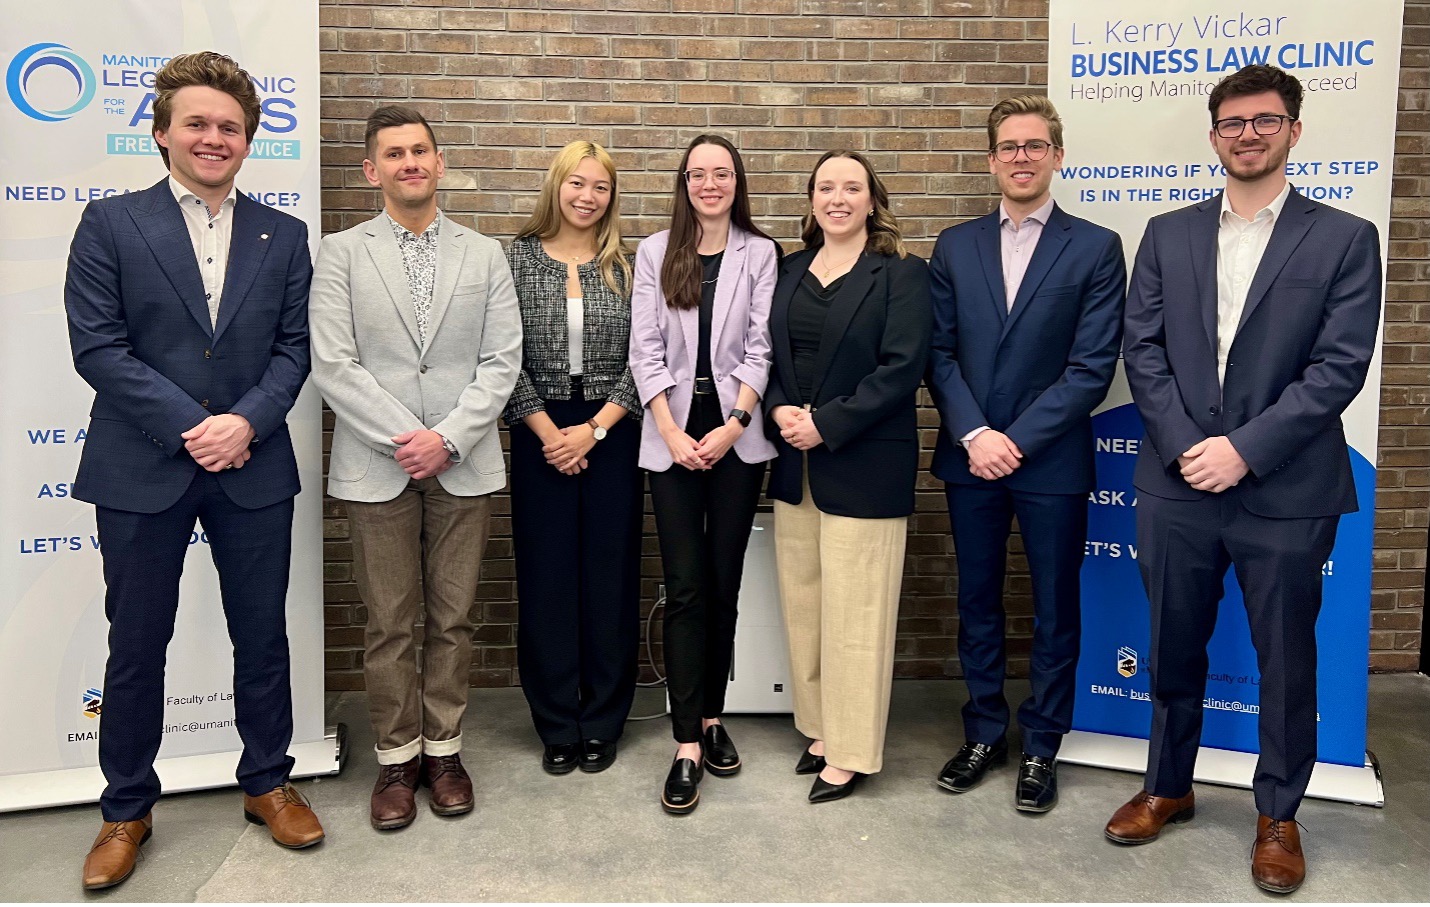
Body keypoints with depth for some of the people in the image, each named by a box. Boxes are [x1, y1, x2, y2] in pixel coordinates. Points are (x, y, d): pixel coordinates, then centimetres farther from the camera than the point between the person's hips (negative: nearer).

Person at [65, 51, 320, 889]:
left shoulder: (284, 236, 7)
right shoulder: (111, 224, 0)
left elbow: (294, 349, 2)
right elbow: (97, 347, -7)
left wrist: (245, 422, -14)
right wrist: (191, 427, -14)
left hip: (254, 468, 2)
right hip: (141, 472, -1)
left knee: (263, 636, 11)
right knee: (137, 646, 9)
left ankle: (268, 782, 29)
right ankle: (127, 810, 27)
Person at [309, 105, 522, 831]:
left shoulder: (485, 255, 9)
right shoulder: (341, 254, 4)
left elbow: (502, 361, 1)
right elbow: (333, 365, -5)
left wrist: (447, 438, -11)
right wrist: (404, 441, -13)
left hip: (463, 465, 1)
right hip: (377, 466, -1)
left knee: (453, 619, 8)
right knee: (389, 624, 6)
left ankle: (444, 749, 23)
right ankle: (396, 758, 20)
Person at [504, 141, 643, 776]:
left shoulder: (626, 267, 5)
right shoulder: (518, 258, 3)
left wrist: (593, 429, -10)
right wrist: (547, 431, -9)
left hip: (611, 434, 1)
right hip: (541, 434, 0)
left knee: (610, 578, 5)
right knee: (546, 579, 4)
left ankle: (602, 723, 20)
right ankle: (557, 726, 19)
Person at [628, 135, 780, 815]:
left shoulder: (761, 253, 5)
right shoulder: (654, 253, 7)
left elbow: (761, 349, -1)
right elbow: (645, 352, 2)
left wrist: (732, 425, -12)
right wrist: (673, 433, -8)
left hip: (736, 434, 0)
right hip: (673, 436, 0)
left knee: (724, 585, 7)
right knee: (686, 589, -3)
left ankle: (711, 717, 23)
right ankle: (688, 746, 1)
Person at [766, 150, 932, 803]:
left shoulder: (901, 274, -4)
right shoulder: (789, 272, 12)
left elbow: (901, 368, -13)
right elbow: (766, 355, 12)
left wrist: (826, 424, -16)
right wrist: (779, 410, -7)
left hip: (864, 467, -5)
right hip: (795, 464, 6)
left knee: (854, 612, 0)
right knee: (801, 604, 11)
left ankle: (850, 751, 14)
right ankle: (820, 728, 28)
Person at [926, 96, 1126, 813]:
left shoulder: (1095, 248, -1)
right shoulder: (955, 246, 7)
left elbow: (1092, 366, -8)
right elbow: (938, 352, 2)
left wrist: (1017, 441, -14)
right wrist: (974, 435, -11)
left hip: (1052, 460, -2)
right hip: (969, 455, 3)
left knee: (1055, 611, 8)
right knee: (977, 603, 13)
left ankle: (1041, 747, 25)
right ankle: (984, 733, 29)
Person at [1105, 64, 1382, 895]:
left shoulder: (1345, 239, 0)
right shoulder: (1168, 235, 8)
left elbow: (1341, 366, -9)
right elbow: (1144, 350, 1)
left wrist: (1245, 448, -17)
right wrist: (1184, 447, -11)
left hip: (1288, 492, -2)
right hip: (1178, 483, 2)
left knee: (1286, 659, 11)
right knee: (1175, 649, 14)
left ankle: (1278, 815, 30)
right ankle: (1169, 787, 34)